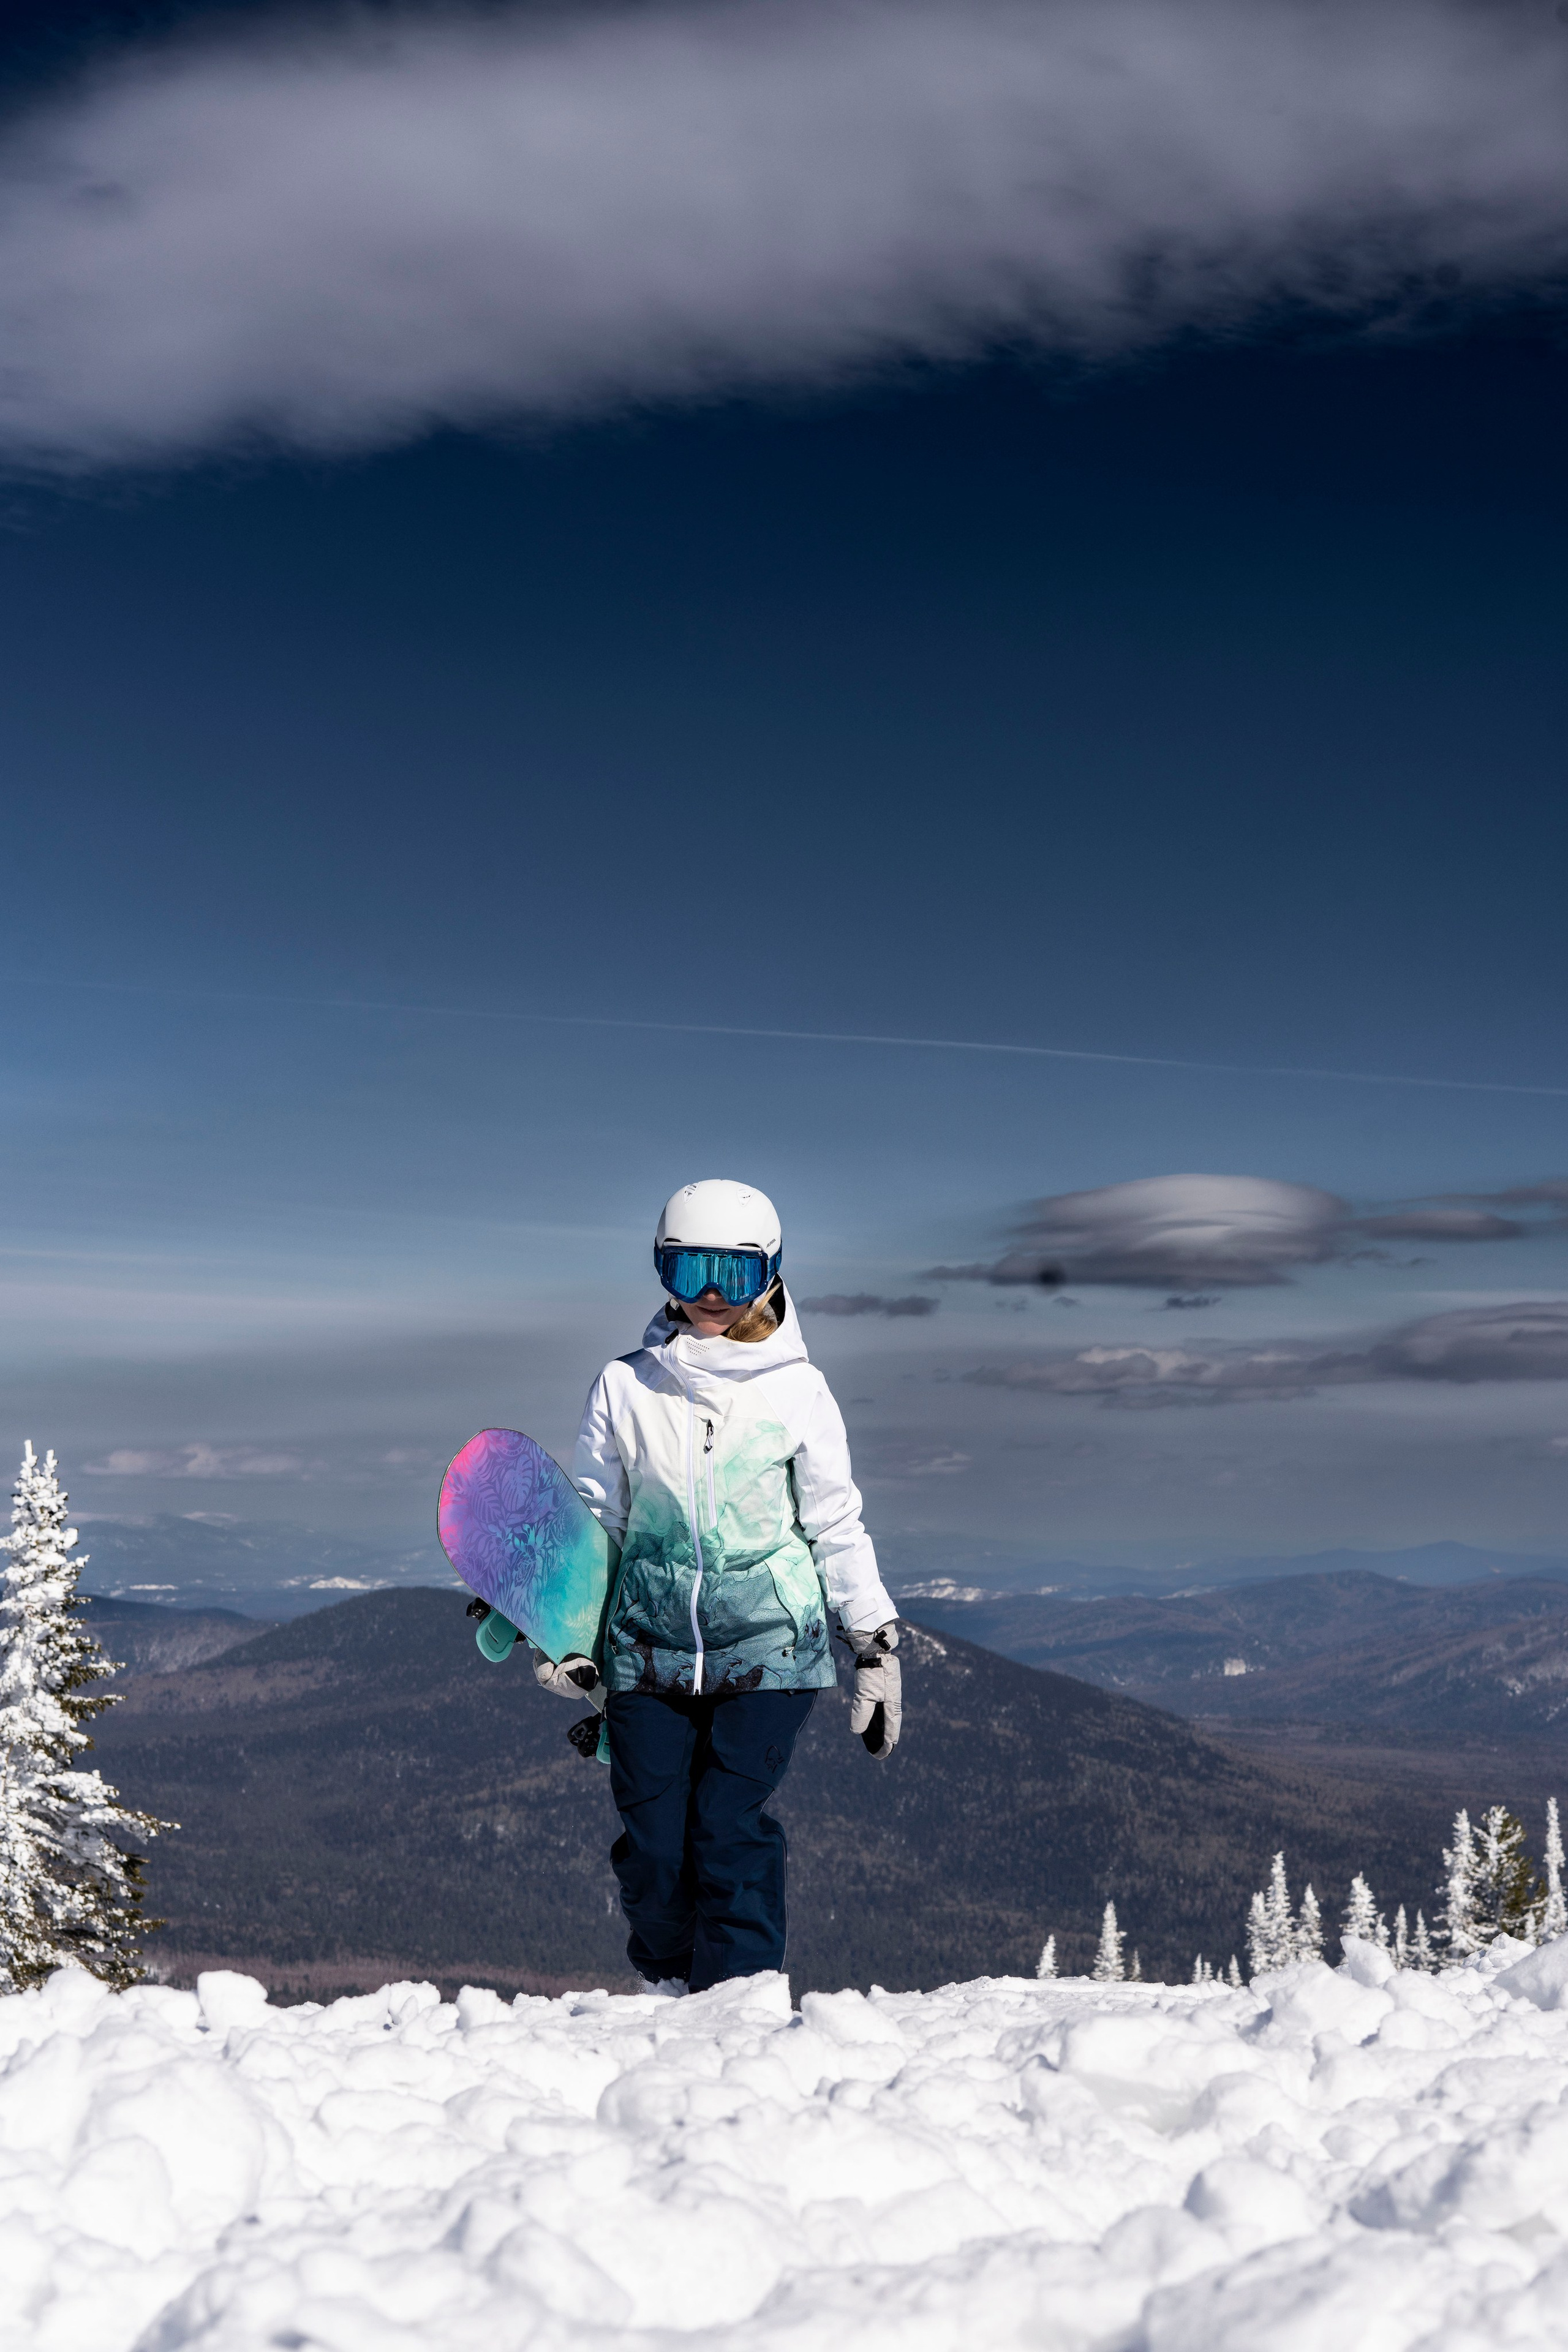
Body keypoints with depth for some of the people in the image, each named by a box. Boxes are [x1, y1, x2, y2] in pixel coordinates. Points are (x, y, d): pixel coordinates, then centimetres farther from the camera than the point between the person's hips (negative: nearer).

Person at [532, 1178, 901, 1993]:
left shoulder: (796, 1390, 1)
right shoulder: (626, 1386, 4)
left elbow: (837, 1528, 7)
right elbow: (591, 1521, 11)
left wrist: (876, 1644, 5)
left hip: (767, 1647, -2)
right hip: (649, 1650, 2)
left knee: (729, 1833, -11)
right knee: (652, 1850, 0)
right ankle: (671, 1988, 24)